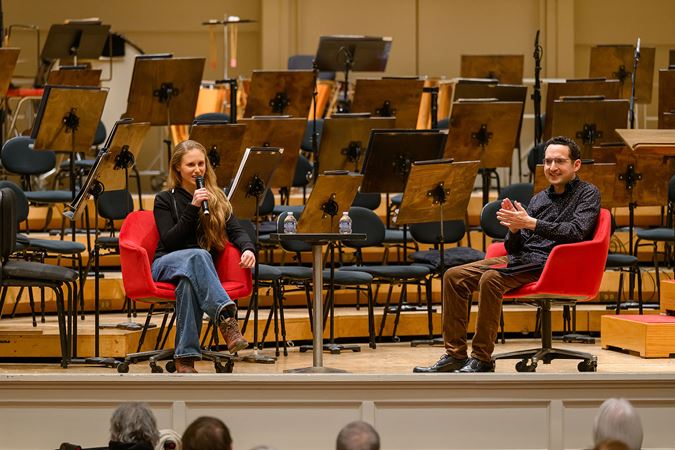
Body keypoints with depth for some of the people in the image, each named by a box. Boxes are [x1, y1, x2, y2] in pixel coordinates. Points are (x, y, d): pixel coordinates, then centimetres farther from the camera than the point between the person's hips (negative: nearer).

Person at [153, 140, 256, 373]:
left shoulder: (216, 198, 17)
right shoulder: (165, 200, 9)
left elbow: (236, 230, 4)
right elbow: (169, 241, -6)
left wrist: (248, 248, -20)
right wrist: (193, 208, -14)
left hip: (199, 268, 2)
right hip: (167, 265, -2)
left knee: (188, 281, -40)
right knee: (198, 255, -39)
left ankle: (185, 357, -53)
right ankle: (227, 319, -62)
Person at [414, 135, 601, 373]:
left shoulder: (588, 194, 2)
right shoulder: (539, 199, 21)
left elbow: (577, 231, -17)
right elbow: (513, 248, 16)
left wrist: (531, 223, -22)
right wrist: (514, 227, -8)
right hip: (522, 258, 8)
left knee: (491, 279, -32)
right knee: (454, 276, -7)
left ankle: (482, 360, -27)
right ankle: (455, 354, -6)